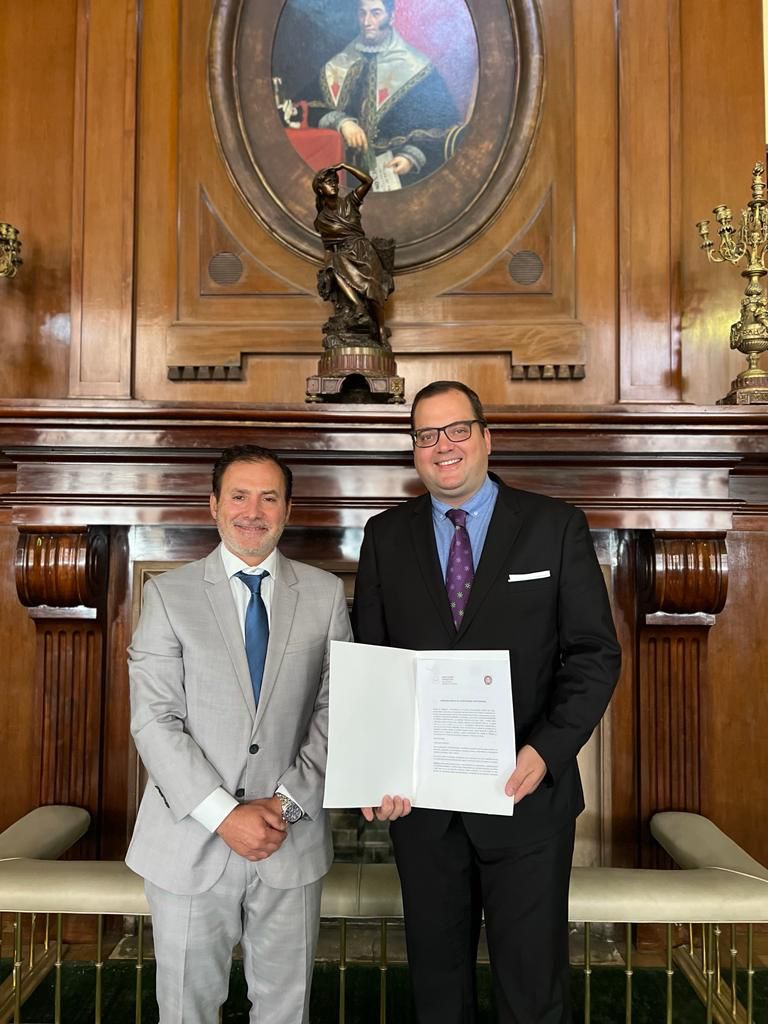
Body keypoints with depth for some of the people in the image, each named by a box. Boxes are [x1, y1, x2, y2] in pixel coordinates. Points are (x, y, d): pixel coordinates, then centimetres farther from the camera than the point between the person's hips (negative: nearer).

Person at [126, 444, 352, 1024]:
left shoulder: (325, 594, 2)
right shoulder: (169, 594, -3)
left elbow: (335, 711, -1)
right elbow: (154, 721, -8)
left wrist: (287, 803, -11)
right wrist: (224, 815, -15)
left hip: (293, 839, 1)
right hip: (192, 839, -1)